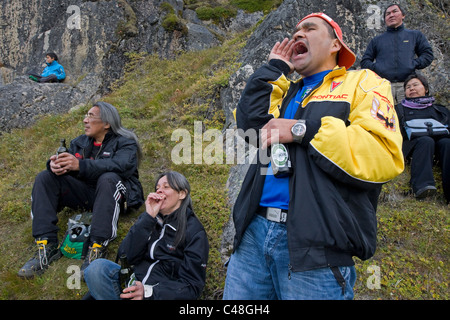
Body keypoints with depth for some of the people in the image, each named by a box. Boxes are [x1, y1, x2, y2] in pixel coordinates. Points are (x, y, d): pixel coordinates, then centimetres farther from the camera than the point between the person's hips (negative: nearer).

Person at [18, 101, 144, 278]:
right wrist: (54, 164, -22)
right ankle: (46, 245, -19)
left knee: (108, 178, -37)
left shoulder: (125, 143, -4)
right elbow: (68, 163, 4)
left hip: (112, 196, -5)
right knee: (45, 178, -10)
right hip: (85, 193, 6)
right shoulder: (81, 142, 16)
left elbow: (120, 165, -25)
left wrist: (81, 165, -36)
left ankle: (98, 247, -37)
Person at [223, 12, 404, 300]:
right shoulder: (284, 91, 22)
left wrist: (302, 130, -12)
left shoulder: (362, 83, 6)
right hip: (255, 230, 5)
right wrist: (274, 68, 11)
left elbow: (383, 157, -11)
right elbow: (249, 123, 4)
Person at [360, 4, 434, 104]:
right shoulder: (377, 40, 23)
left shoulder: (415, 35, 23)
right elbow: (365, 61, 20)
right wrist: (375, 68, 0)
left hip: (407, 84, 0)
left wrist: (414, 64, -2)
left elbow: (428, 54, 17)